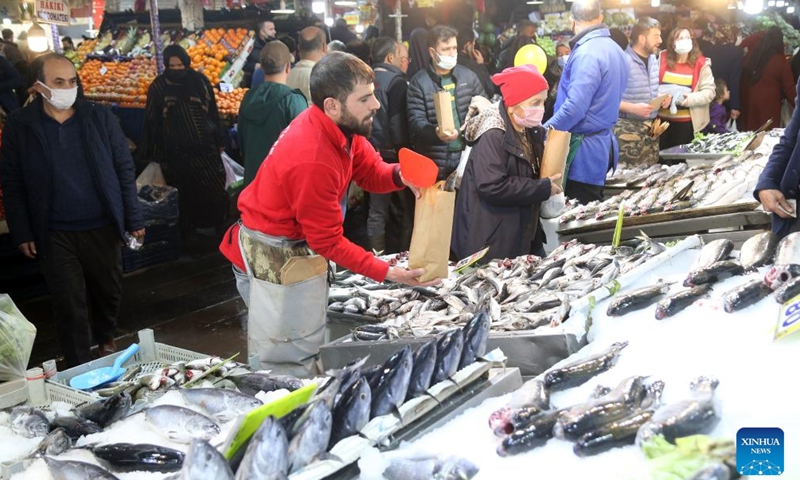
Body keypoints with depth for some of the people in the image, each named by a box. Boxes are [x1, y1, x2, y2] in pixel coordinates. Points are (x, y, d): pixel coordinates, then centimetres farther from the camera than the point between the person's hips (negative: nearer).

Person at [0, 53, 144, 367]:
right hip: (55, 235, -1)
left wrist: (133, 219, 1)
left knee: (109, 291, 16)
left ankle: (106, 338, 44)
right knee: (70, 305, 3)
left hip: (102, 228, 2)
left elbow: (124, 170, 2)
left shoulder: (100, 117, -1)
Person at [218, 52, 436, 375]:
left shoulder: (341, 126, -7)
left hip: (299, 245, 9)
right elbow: (328, 241, -23)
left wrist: (400, 174, -21)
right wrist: (388, 273, -24)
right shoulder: (311, 160, -32)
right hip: (272, 259, -9)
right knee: (290, 361, 0)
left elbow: (371, 172, 2)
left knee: (310, 344, 18)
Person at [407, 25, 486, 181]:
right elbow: (416, 120, -11)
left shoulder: (468, 76, 8)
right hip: (435, 160, -3)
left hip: (468, 154, 4)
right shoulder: (419, 82, -5)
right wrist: (436, 133, -30)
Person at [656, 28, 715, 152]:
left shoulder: (701, 63, -3)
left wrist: (690, 99, -22)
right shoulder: (662, 58, 4)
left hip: (687, 123, -2)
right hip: (661, 119, 2)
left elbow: (709, 91, -6)